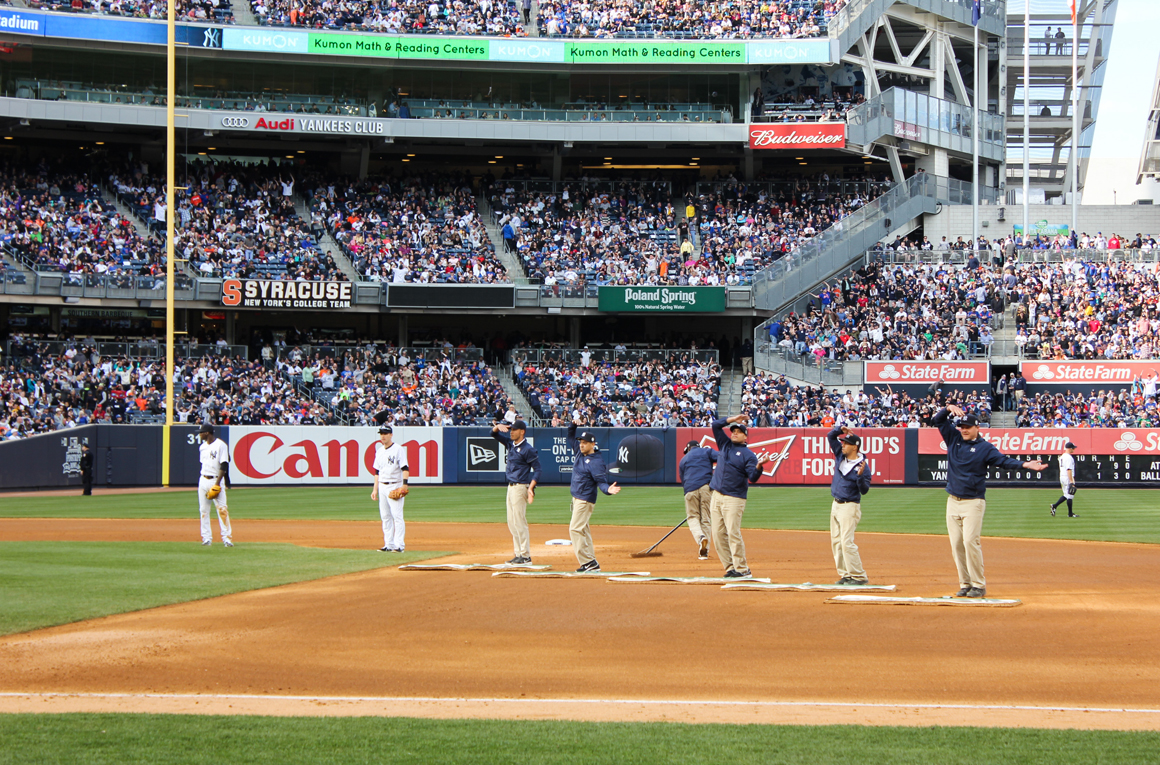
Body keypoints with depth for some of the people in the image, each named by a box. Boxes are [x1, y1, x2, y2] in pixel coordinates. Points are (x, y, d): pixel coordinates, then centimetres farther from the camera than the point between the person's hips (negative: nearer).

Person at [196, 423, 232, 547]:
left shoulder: (220, 445, -9)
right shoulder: (202, 447, 13)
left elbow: (224, 465, -13)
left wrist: (217, 483, -19)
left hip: (215, 480, -7)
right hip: (203, 480, 7)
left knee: (222, 509, -11)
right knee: (204, 510, 4)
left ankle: (227, 537, -10)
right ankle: (207, 538, 9)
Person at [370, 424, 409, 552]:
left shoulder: (398, 449, -7)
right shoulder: (379, 451, 14)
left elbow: (405, 469, -13)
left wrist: (404, 485, -24)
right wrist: (375, 489, 14)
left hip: (395, 486, -7)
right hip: (382, 487, 7)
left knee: (397, 516, -9)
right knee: (385, 516, 6)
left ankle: (400, 545, -9)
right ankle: (389, 545, 10)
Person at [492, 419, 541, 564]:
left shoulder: (528, 449, -13)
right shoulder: (510, 444, 11)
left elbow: (537, 469, -13)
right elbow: (494, 434, 17)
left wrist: (531, 488, -23)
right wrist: (499, 426, -6)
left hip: (520, 487, -9)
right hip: (511, 486, 9)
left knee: (519, 522, -9)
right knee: (512, 522, 10)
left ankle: (526, 556, -6)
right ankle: (519, 554, 15)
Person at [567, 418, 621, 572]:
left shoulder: (596, 462, -18)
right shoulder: (580, 453, 7)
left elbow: (601, 482, -21)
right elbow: (571, 438, 22)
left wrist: (608, 489, -41)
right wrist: (573, 426, 5)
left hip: (586, 500, -10)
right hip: (577, 498, 10)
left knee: (575, 529, -14)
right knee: (583, 530, 12)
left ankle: (588, 562, -15)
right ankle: (591, 563, 15)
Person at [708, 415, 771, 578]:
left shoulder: (748, 454, -1)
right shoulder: (725, 445, 16)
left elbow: (753, 478, -11)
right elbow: (716, 425, 16)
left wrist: (759, 466, -29)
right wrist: (733, 419, 7)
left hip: (734, 498, -6)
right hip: (716, 496, 6)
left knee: (733, 533, -13)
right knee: (718, 534, 2)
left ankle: (742, 569, -9)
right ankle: (730, 568, 6)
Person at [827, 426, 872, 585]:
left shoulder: (861, 465, -14)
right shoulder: (840, 455, 6)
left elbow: (864, 490, -17)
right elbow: (830, 436, 11)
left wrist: (860, 475, -32)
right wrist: (841, 429, -6)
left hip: (849, 506, -8)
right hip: (836, 505, 8)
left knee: (847, 542, -14)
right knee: (836, 542, 8)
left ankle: (859, 577, -11)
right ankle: (846, 575, 13)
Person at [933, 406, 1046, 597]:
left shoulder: (985, 447, -3)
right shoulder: (953, 438, 10)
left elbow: (1004, 461, -14)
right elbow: (937, 420, 12)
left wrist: (1025, 465, -30)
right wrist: (949, 408, -6)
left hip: (973, 502, -5)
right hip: (953, 501, 5)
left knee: (971, 542, -14)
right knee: (956, 544, 2)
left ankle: (979, 585, -8)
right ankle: (965, 584, 8)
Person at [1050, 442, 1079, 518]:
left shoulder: (1061, 457, 14)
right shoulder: (1069, 457, -16)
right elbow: (1069, 470, -23)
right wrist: (1071, 481, -25)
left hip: (1062, 477, 9)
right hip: (1068, 478, -9)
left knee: (1066, 495, 16)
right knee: (1070, 495, -1)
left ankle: (1054, 505, 3)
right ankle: (1070, 514, 5)